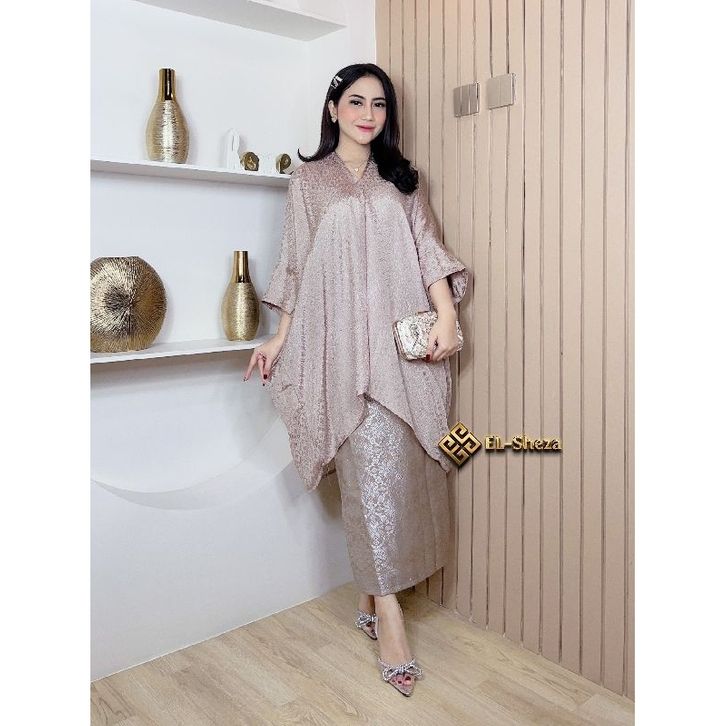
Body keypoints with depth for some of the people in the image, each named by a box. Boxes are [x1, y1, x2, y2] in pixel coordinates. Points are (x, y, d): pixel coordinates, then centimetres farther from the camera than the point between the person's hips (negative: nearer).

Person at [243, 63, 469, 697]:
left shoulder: (401, 180, 18)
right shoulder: (309, 180, 13)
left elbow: (428, 251, 7)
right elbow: (297, 266, 11)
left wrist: (446, 317, -7)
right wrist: (281, 338, 5)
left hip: (404, 343, 3)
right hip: (344, 343, -2)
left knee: (400, 467, 2)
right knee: (371, 467, -7)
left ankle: (372, 594, 17)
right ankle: (387, 611, 0)